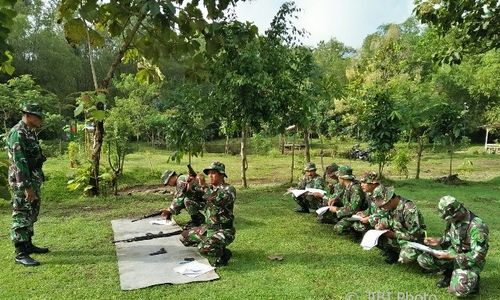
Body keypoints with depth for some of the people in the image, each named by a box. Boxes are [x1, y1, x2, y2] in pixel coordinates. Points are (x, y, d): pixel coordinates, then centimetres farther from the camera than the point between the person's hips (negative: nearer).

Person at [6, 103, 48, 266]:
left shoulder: (30, 132, 13)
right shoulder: (17, 133, -17)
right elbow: (19, 162, -22)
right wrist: (27, 187, -23)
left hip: (34, 179, 10)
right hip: (23, 182, -10)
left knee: (31, 215, 17)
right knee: (22, 216, -5)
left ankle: (28, 244, 28)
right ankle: (20, 253, 0)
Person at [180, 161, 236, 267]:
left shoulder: (229, 189, -14)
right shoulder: (210, 188, 9)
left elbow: (217, 200, -34)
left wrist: (203, 186, -27)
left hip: (224, 231, -8)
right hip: (208, 228, 8)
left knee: (205, 248, -32)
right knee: (185, 237, 13)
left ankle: (223, 253, -1)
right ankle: (212, 246, 17)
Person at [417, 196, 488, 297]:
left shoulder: (477, 226, -28)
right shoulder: (454, 219, -5)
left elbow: (477, 255, -26)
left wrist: (450, 256, -28)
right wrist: (439, 241, -7)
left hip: (469, 262, -6)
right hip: (453, 254, 7)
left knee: (459, 289, -29)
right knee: (422, 259, -9)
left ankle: (472, 280, 5)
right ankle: (449, 273, 10)